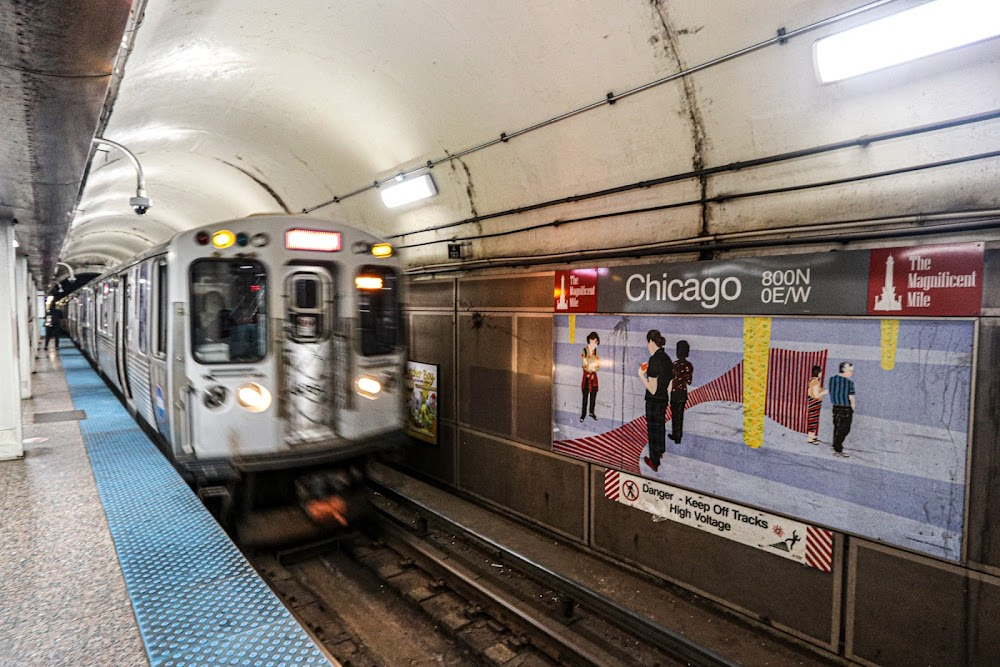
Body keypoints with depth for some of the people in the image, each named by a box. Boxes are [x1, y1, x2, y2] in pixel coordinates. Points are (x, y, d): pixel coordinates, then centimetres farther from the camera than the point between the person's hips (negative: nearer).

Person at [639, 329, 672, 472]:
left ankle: (654, 462, 20)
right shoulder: (667, 358, 1)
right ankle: (660, 451, 48)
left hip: (654, 400, -8)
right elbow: (669, 385, 9)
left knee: (653, 429, 7)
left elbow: (652, 389, -23)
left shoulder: (654, 360, -24)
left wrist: (642, 375, -13)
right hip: (664, 399, 8)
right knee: (660, 426, 26)